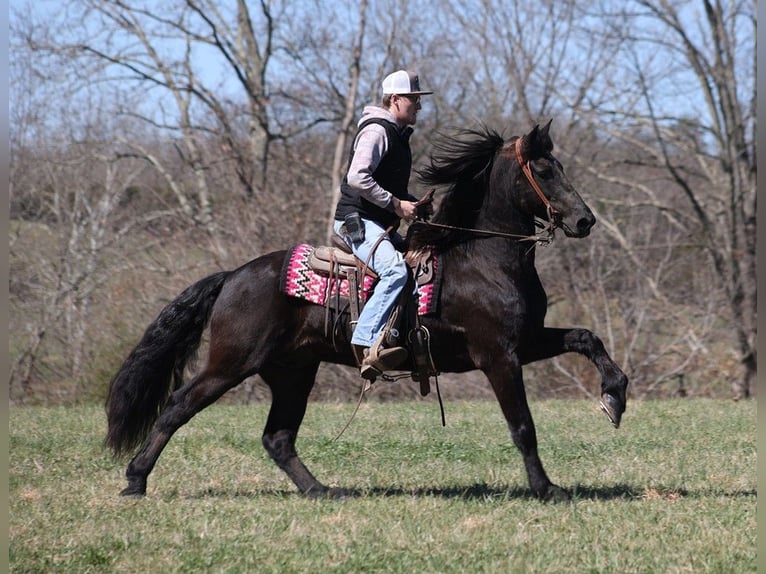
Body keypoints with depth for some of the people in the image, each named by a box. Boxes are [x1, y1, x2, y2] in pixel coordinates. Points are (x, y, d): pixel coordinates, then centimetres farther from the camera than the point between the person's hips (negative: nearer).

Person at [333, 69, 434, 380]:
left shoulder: (398, 135, 20)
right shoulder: (376, 131, -12)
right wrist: (396, 205, -21)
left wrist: (414, 203, 12)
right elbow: (357, 178, -25)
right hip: (358, 221, -11)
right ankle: (368, 344, -39)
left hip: (381, 225, 11)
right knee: (396, 269, -31)